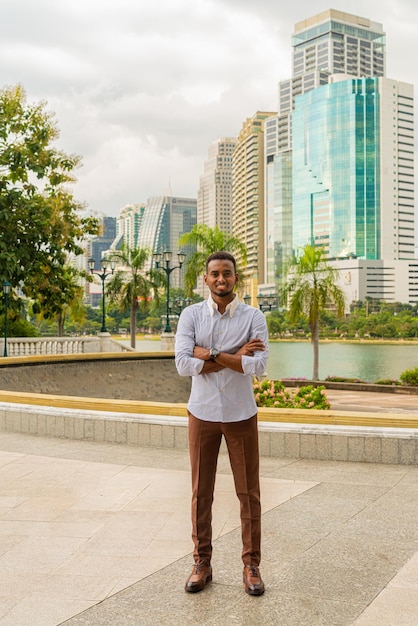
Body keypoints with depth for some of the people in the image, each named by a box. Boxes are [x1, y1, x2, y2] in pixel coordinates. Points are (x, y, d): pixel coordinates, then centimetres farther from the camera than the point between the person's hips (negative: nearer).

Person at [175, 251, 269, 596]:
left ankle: (251, 564, 21)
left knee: (249, 492, 7)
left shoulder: (253, 317, -4)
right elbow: (183, 364, -14)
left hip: (241, 414, -1)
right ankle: (202, 562, 24)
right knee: (201, 492, 9)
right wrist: (235, 357, -17)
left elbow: (259, 365, -17)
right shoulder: (191, 315, -2)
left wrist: (212, 355, -17)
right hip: (203, 413, 1)